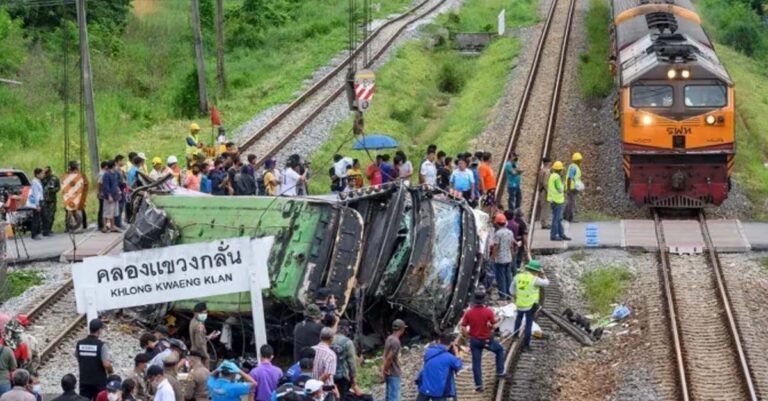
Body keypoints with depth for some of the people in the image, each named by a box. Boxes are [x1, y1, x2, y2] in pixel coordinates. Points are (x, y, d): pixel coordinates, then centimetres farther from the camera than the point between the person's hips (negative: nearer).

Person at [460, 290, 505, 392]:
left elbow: (463, 328, -9)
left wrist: (469, 334, 9)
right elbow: (494, 326, -15)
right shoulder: (489, 311, -21)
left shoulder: (468, 312, -13)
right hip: (487, 340, -2)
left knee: (476, 363, 12)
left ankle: (478, 385, 14)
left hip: (474, 341, 2)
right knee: (499, 350, 27)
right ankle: (499, 372, 27)